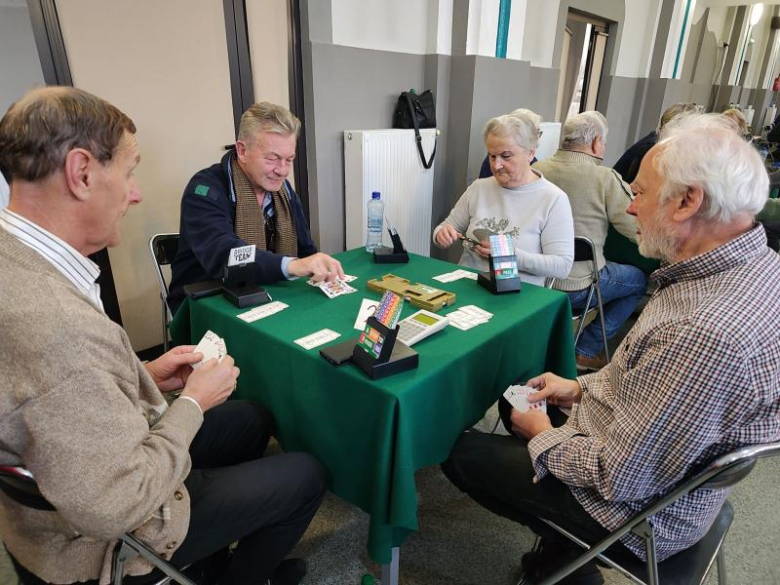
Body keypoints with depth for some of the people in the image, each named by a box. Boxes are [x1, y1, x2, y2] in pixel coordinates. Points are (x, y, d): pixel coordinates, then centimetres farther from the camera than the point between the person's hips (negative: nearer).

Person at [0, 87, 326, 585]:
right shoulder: (57, 324, -39)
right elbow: (116, 508, -31)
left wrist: (145, 375, -1)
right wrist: (193, 402, -18)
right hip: (114, 534, -8)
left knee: (254, 418, 22)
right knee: (306, 475, 6)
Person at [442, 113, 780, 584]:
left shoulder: (706, 333, -38)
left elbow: (620, 477, -28)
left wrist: (544, 437, -11)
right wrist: (582, 387, 5)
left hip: (636, 507, -8)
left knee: (459, 452, 5)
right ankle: (563, 546, 30)